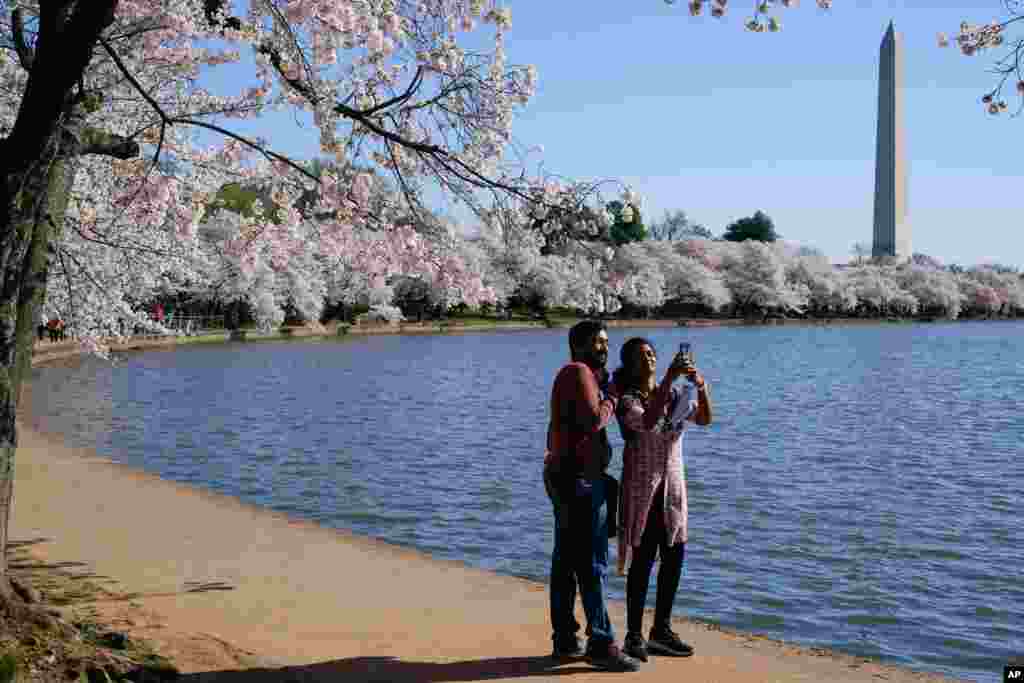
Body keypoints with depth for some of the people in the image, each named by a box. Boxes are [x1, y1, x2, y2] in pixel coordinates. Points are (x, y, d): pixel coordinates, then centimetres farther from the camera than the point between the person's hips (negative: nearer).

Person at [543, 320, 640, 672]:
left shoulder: (568, 375, 20)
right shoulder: (579, 372, -12)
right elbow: (594, 420, -24)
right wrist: (611, 397, -7)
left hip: (562, 475, 10)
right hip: (580, 477, -10)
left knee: (565, 560, 11)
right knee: (592, 564, -8)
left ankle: (564, 638, 17)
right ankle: (601, 644, -5)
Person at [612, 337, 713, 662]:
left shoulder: (673, 395, 7)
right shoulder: (626, 400, -9)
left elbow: (705, 419, -6)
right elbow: (647, 422, -29)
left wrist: (701, 385, -22)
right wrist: (670, 378, -32)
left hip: (672, 485, 6)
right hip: (641, 487, -6)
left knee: (675, 557, 9)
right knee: (642, 560, -3)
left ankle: (661, 630, 22)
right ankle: (634, 636, 6)